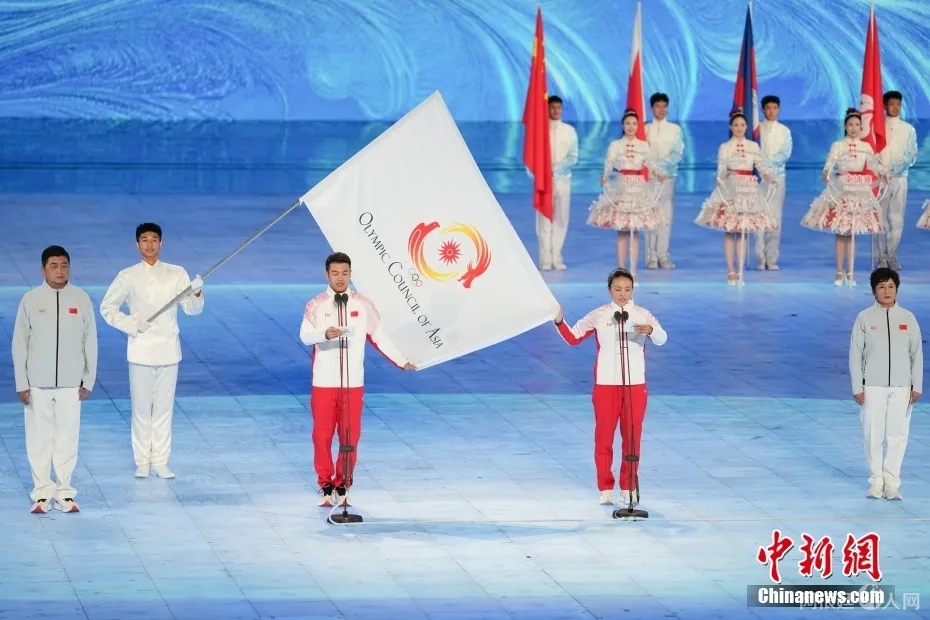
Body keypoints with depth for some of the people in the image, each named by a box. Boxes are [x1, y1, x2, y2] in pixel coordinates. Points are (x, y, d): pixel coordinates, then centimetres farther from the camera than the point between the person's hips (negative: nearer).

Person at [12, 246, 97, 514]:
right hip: (38, 383, 0)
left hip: (70, 383, 0)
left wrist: (88, 381, 3)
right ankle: (42, 492, 15)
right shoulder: (31, 300, -4)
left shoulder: (81, 299, -2)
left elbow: (90, 342, 4)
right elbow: (20, 343, 1)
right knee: (39, 439, 4)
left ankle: (65, 492, 16)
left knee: (68, 438, 4)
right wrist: (22, 383, -1)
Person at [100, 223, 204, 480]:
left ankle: (160, 461, 13)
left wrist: (196, 293, -22)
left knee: (164, 407, 6)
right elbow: (107, 308, 3)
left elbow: (192, 309, -1)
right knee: (141, 407, 3)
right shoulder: (128, 276, -1)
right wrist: (132, 324, -10)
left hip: (168, 349, 1)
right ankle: (142, 461, 12)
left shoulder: (176, 274, 2)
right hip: (141, 349, -1)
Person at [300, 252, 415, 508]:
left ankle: (343, 486, 14)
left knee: (350, 436, 2)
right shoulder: (316, 305, -2)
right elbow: (305, 336, -16)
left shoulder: (363, 305, 4)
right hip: (324, 382, -1)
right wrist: (325, 334, -36)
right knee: (322, 434, 0)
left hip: (353, 383, 1)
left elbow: (378, 336, 11)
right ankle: (326, 486, 12)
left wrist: (401, 361, 9)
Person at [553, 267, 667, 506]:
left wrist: (651, 330, -36)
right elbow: (573, 338, 7)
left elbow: (661, 339, -14)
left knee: (632, 438, 5)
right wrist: (559, 322, -10)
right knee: (604, 437, 1)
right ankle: (606, 489, 9)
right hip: (606, 384, 0)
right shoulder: (599, 316, 1)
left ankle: (628, 488, 14)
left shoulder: (642, 315, 0)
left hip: (635, 385, 0)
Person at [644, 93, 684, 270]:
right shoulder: (645, 129, 8)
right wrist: (653, 170, -11)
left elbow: (678, 153, -1)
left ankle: (663, 255, 0)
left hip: (668, 176, 1)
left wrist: (662, 165, -15)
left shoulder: (675, 129, 9)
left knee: (666, 215, -3)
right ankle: (651, 256, -4)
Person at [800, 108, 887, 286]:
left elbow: (875, 165, -2)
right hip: (841, 189, -2)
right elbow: (830, 163, -13)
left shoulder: (866, 147, 8)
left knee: (852, 232, 5)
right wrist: (826, 174, -35)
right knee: (840, 232, -2)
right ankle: (840, 272, 5)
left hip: (860, 191, 2)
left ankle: (849, 273, 11)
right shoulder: (838, 145, 0)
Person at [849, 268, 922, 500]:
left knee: (898, 435, -1)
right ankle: (876, 480, 12)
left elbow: (916, 354, 6)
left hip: (901, 387, 1)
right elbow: (856, 354, 0)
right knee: (872, 435, 0)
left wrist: (917, 386, 2)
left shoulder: (908, 318, 3)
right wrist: (857, 388, -4)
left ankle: (891, 482, 7)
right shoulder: (864, 318, -1)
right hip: (872, 386, -1)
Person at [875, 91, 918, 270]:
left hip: (899, 178, 1)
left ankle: (892, 256, 5)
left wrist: (893, 169, -13)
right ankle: (881, 257, 1)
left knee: (897, 219, 0)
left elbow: (911, 155, 1)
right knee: (880, 218, -3)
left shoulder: (908, 129, 8)